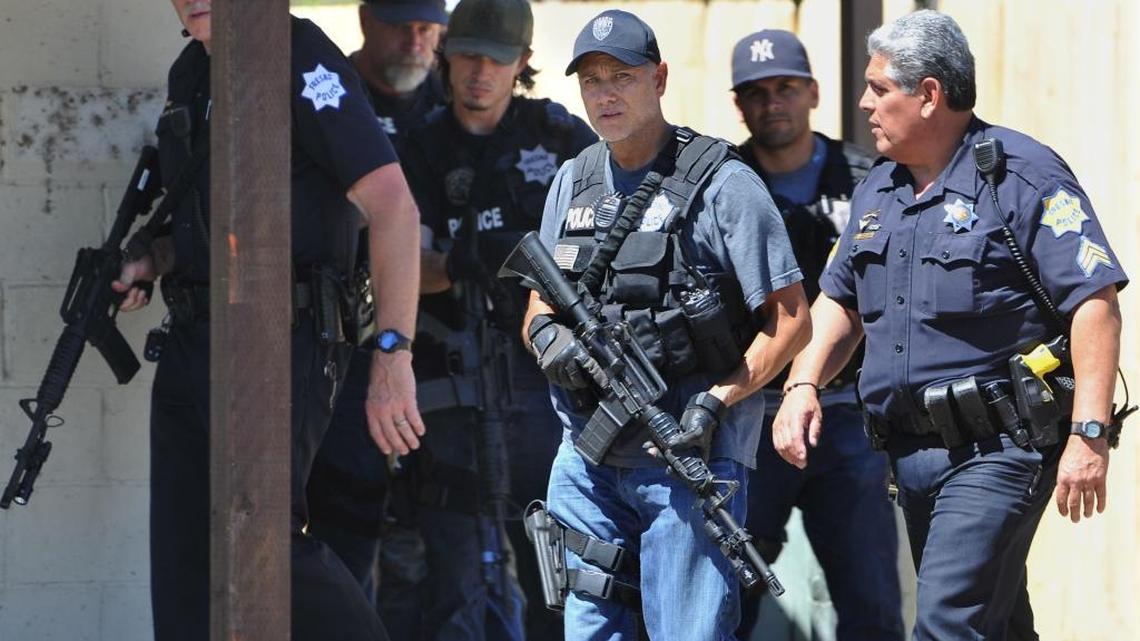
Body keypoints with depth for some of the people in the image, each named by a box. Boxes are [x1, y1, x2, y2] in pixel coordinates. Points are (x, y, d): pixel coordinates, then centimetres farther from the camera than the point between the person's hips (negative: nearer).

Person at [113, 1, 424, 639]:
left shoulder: (302, 60, -11)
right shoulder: (190, 73, 16)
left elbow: (393, 205, -18)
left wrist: (394, 357, -24)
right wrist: (150, 263, 9)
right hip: (190, 341, 9)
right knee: (184, 561, 5)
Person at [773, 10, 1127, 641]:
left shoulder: (1023, 176, -10)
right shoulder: (877, 188, 14)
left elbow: (1096, 302, -14)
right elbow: (839, 299, 22)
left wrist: (1088, 434, -21)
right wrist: (803, 384, 3)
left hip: (997, 450, -8)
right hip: (911, 454, 8)